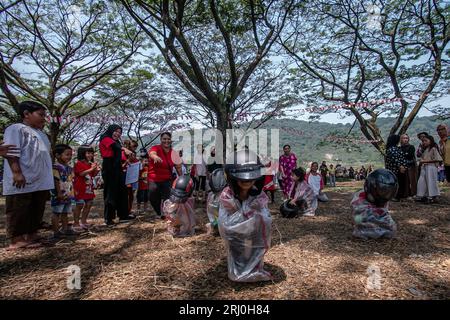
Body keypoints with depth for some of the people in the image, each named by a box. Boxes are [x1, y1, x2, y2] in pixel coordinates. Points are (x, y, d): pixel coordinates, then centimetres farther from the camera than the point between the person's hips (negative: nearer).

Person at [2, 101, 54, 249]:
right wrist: (17, 173, -22)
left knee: (37, 211, 13)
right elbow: (11, 152, -15)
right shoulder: (16, 129, -5)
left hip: (41, 181, 8)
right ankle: (16, 240, 8)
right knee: (19, 212, 0)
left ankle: (31, 235, 23)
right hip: (22, 181, -8)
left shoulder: (40, 133, 21)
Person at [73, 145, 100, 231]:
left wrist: (96, 170, 1)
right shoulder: (79, 163, -10)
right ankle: (76, 223, 8)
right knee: (79, 205, -3)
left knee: (88, 204, 11)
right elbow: (81, 173, -23)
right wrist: (91, 169, -23)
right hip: (80, 189, -8)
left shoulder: (90, 164, 14)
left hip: (89, 188, 8)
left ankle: (84, 221, 23)